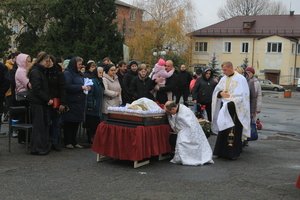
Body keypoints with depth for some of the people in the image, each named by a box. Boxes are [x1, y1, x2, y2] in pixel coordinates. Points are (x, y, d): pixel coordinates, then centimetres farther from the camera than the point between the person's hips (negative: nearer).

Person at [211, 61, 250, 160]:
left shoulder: (240, 79, -7)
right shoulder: (223, 79, 12)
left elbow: (242, 96, -12)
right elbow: (216, 91, 14)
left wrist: (230, 100, -17)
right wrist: (220, 93, -8)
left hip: (235, 109, -6)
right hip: (224, 108, 6)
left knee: (233, 131, -5)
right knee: (222, 130, 6)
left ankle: (232, 153, 3)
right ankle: (222, 151, 13)